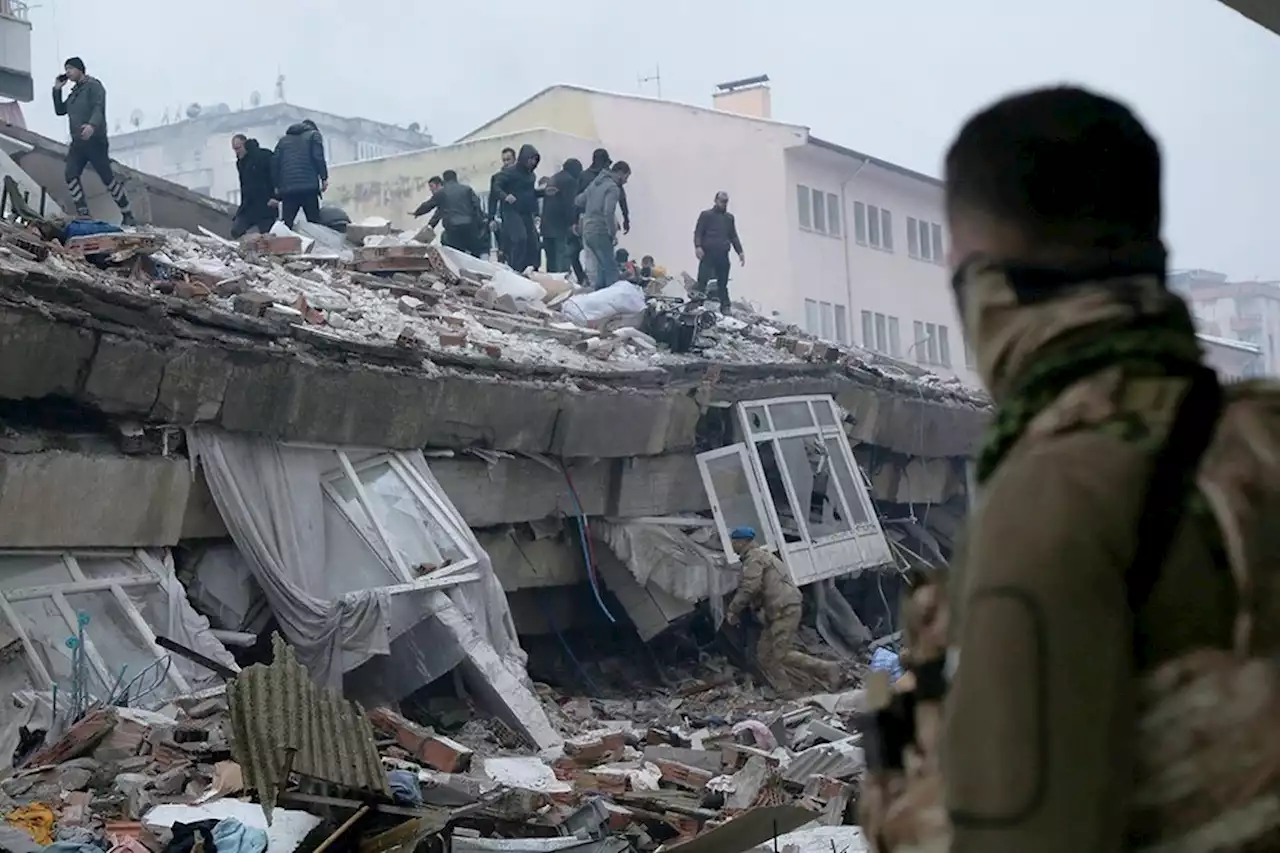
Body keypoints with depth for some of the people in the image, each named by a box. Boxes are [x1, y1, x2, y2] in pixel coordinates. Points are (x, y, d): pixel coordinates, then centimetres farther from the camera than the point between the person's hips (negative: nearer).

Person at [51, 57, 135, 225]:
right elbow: (59, 110, 24)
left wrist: (92, 125, -38)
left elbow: (99, 108, -19)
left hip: (95, 140, -8)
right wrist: (57, 89, 14)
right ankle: (83, 214, -10)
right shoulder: (74, 93, 21)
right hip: (77, 142, 8)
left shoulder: (93, 85, -4)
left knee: (108, 178, -6)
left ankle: (128, 216, 1)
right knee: (71, 176, -10)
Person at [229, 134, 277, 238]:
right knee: (235, 231, -4)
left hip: (266, 205, -7)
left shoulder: (264, 155, -9)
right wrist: (243, 204, 17)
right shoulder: (240, 162, 15)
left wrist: (276, 197, -22)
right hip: (249, 206, 7)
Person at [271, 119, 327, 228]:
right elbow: (318, 157, -2)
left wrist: (277, 185, 15)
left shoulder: (283, 140, 25)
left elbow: (274, 162, 15)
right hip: (308, 186, -4)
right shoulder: (314, 134, 14)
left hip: (287, 188, 4)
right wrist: (324, 178, 1)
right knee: (314, 223, -5)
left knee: (285, 225, 0)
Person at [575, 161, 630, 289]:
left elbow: (578, 201, 21)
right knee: (611, 269, -7)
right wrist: (613, 234, -14)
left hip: (587, 231, 9)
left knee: (602, 267, 17)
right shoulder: (613, 188, -11)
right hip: (600, 233, -9)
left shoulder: (595, 183, 15)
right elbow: (608, 212, -22)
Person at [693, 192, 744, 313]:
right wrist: (698, 246, -17)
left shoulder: (729, 218, 20)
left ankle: (725, 308, 8)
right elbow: (698, 232, -1)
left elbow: (733, 237, 21)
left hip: (723, 256, 4)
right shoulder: (706, 215, 7)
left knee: (723, 284, 5)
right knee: (702, 282, -12)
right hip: (708, 255, -4)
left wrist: (740, 251, 10)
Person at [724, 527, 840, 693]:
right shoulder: (761, 555, 25)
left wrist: (732, 609, -13)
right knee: (764, 654, 10)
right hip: (778, 612, 11)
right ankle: (785, 692, 9)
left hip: (785, 610, -11)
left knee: (782, 655, -12)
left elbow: (749, 588, -21)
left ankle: (827, 669, -6)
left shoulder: (754, 558, -9)